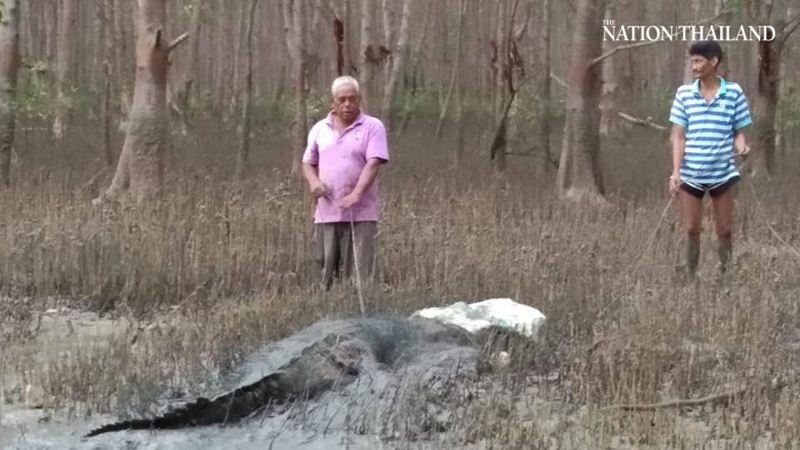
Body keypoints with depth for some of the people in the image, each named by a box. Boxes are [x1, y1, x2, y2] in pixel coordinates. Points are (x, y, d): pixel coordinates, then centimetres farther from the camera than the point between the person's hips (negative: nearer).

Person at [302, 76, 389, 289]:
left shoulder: (373, 127, 1)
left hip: (360, 214, -4)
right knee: (326, 270, 4)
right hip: (326, 213, 4)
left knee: (360, 272, -9)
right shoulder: (320, 129, 14)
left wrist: (356, 194, -23)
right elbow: (308, 162, 20)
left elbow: (373, 163, -10)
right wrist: (314, 181, -3)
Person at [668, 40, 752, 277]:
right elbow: (678, 136, 1)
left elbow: (738, 132, 4)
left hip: (722, 173, -1)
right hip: (690, 174, 1)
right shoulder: (684, 93, 1)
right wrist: (675, 173, -7)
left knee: (725, 230, 5)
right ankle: (691, 278, 13)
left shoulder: (734, 92, -2)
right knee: (691, 230, 5)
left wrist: (742, 146, -19)